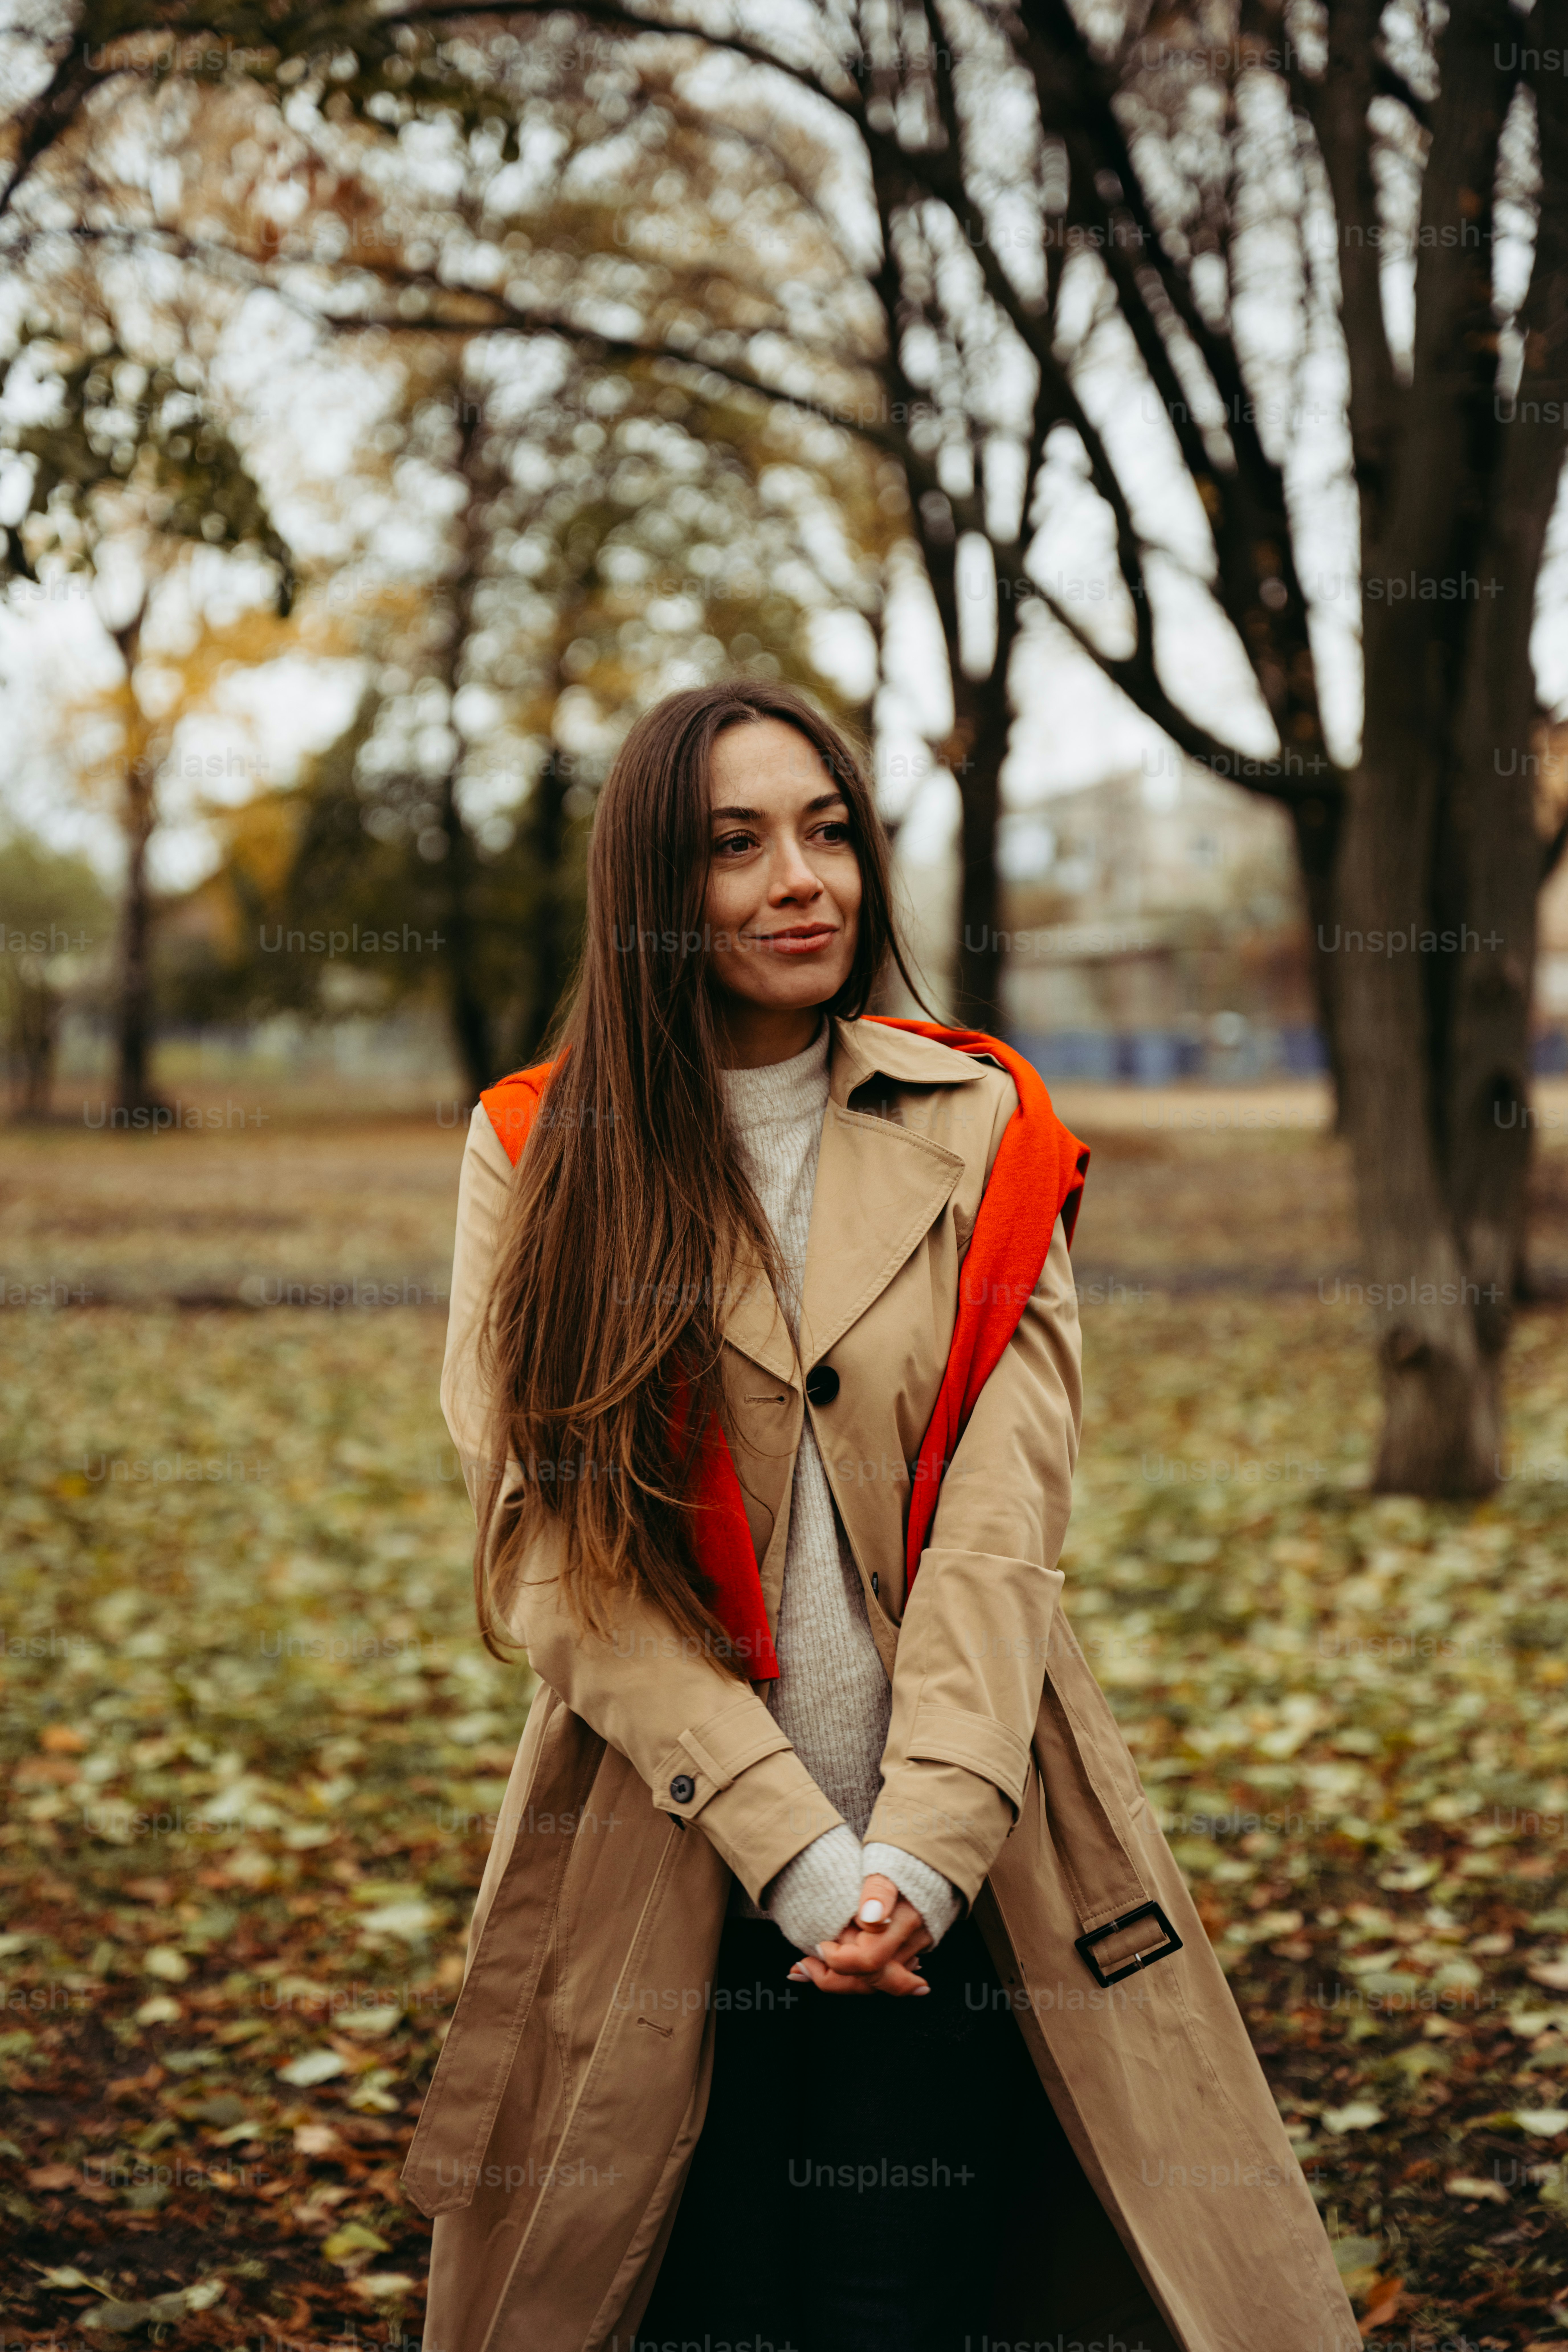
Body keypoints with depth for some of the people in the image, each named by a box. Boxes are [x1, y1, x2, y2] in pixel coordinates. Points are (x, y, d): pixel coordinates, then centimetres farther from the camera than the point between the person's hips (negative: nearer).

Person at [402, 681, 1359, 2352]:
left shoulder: (981, 1134, 4)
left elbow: (1001, 1523, -3)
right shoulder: (537, 1155, 0)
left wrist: (922, 1846, -14)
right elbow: (551, 1549, -6)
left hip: (946, 1884, 1)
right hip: (664, 1880, -1)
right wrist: (795, 1849, -12)